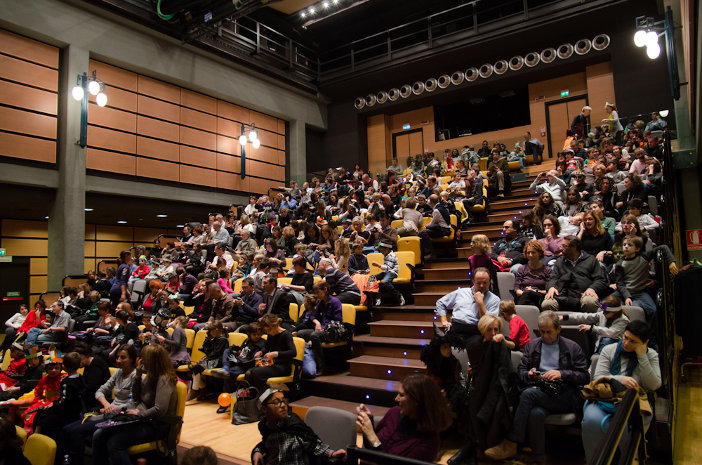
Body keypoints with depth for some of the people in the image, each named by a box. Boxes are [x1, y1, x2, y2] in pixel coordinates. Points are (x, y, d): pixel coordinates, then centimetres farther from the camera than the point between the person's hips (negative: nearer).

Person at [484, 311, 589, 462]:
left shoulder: (573, 348, 11)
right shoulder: (532, 345, 20)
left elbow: (584, 376, 5)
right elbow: (521, 370, 19)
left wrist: (561, 374, -12)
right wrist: (529, 374, -5)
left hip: (564, 397, -3)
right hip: (539, 393, 3)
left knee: (528, 393, -31)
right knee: (536, 413, -35)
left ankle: (510, 445, -25)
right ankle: (538, 457, -18)